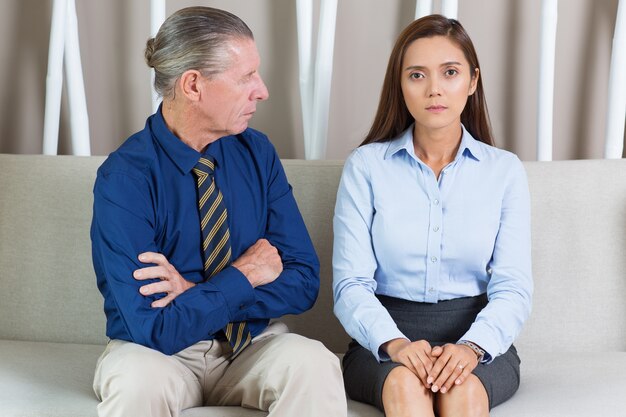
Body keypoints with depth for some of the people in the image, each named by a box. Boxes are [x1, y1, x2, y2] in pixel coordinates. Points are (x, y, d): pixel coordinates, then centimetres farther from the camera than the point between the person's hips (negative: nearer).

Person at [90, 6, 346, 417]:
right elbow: (155, 329, -21)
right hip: (159, 355, -2)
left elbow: (303, 281, -4)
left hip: (251, 345, 2)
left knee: (312, 364, -30)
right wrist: (244, 276, -12)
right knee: (139, 381, -36)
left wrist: (196, 293, -17)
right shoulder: (124, 178, -16)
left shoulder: (258, 153, -2)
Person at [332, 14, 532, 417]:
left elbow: (513, 288, -1)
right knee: (404, 383, -36)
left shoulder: (505, 171, 6)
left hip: (478, 337, 1)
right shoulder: (366, 166, 4)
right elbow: (351, 284, -3)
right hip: (385, 338, 0)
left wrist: (472, 346, -22)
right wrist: (394, 343, -24)